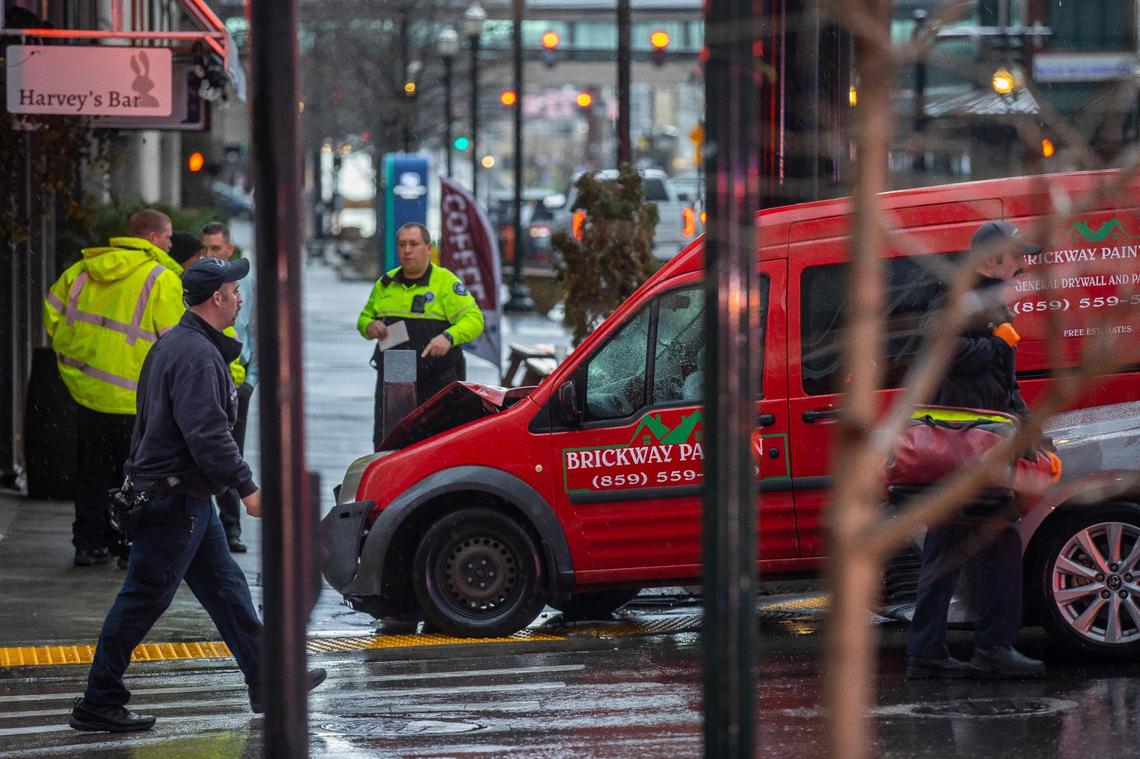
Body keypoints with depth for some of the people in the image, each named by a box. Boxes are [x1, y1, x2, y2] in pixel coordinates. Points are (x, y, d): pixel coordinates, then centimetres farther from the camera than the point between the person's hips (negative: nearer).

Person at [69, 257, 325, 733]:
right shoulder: (196, 355, -19)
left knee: (226, 587, 14)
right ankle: (98, 704, -1)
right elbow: (206, 433, -26)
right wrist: (247, 487, -22)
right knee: (143, 600, -6)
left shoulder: (175, 345, 15)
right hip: (175, 497, -11)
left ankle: (265, 683, 20)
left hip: (187, 497, 11)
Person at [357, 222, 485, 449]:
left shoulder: (446, 282, -2)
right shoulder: (385, 284, 15)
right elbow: (365, 317, 25)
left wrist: (448, 337, -29)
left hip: (436, 382, -5)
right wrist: (369, 327, -1)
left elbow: (473, 319, -10)